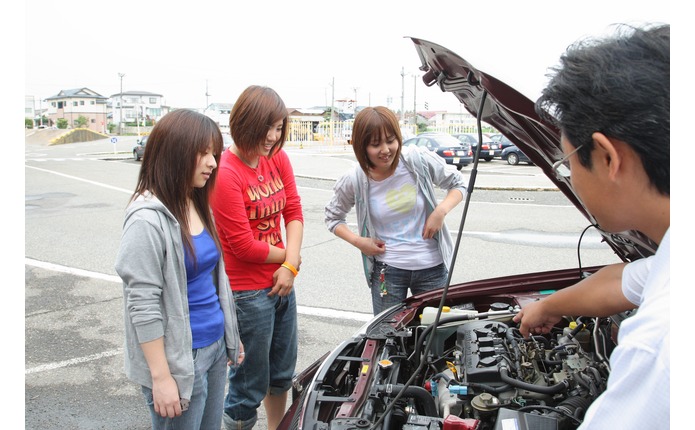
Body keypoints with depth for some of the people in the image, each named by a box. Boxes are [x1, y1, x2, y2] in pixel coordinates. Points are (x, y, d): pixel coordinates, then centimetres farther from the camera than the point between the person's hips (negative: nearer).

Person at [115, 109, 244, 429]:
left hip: (215, 347, 8)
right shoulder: (149, 219, -20)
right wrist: (161, 377, -17)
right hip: (180, 359, -8)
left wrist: (231, 336, 17)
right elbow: (143, 306, -20)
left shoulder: (196, 205, 5)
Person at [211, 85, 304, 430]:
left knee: (282, 373, 25)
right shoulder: (225, 173, -22)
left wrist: (291, 266, -11)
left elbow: (294, 211, 2)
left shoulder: (278, 158, 1)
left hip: (281, 283, 8)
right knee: (249, 387, 8)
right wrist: (289, 256, -5)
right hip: (246, 293, -8)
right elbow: (243, 245, -20)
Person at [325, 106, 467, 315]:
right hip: (387, 271, 0)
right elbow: (333, 217, 8)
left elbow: (458, 184, 3)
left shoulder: (419, 160, -12)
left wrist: (441, 210, -15)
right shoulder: (354, 181, -9)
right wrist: (357, 241, -8)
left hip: (432, 268, 1)